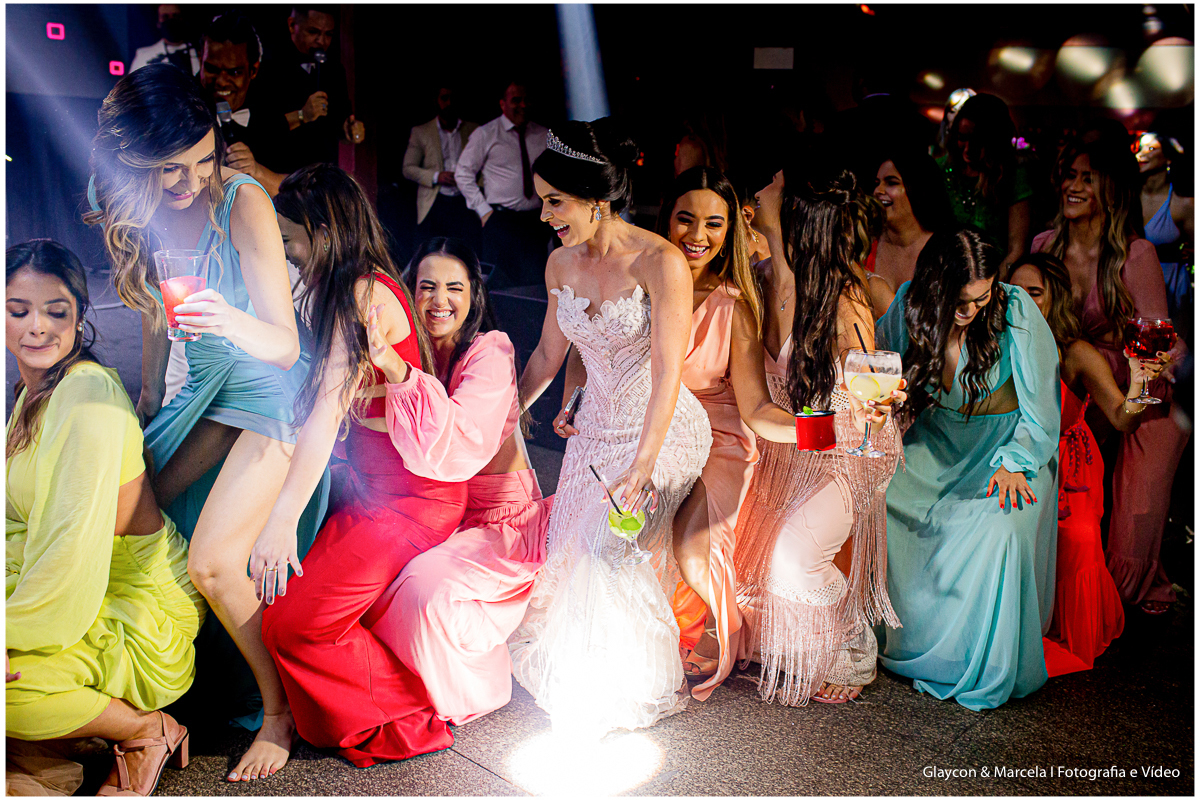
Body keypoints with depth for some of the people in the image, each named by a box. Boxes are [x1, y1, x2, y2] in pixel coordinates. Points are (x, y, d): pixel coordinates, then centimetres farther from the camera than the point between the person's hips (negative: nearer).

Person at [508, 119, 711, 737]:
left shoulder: (659, 262, -20)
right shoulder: (561, 264, -1)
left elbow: (667, 372, -23)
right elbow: (548, 355, 12)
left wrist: (642, 465, -28)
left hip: (662, 432, -6)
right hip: (597, 429, 6)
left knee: (608, 543, -16)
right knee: (572, 545, 2)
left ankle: (630, 687, 9)